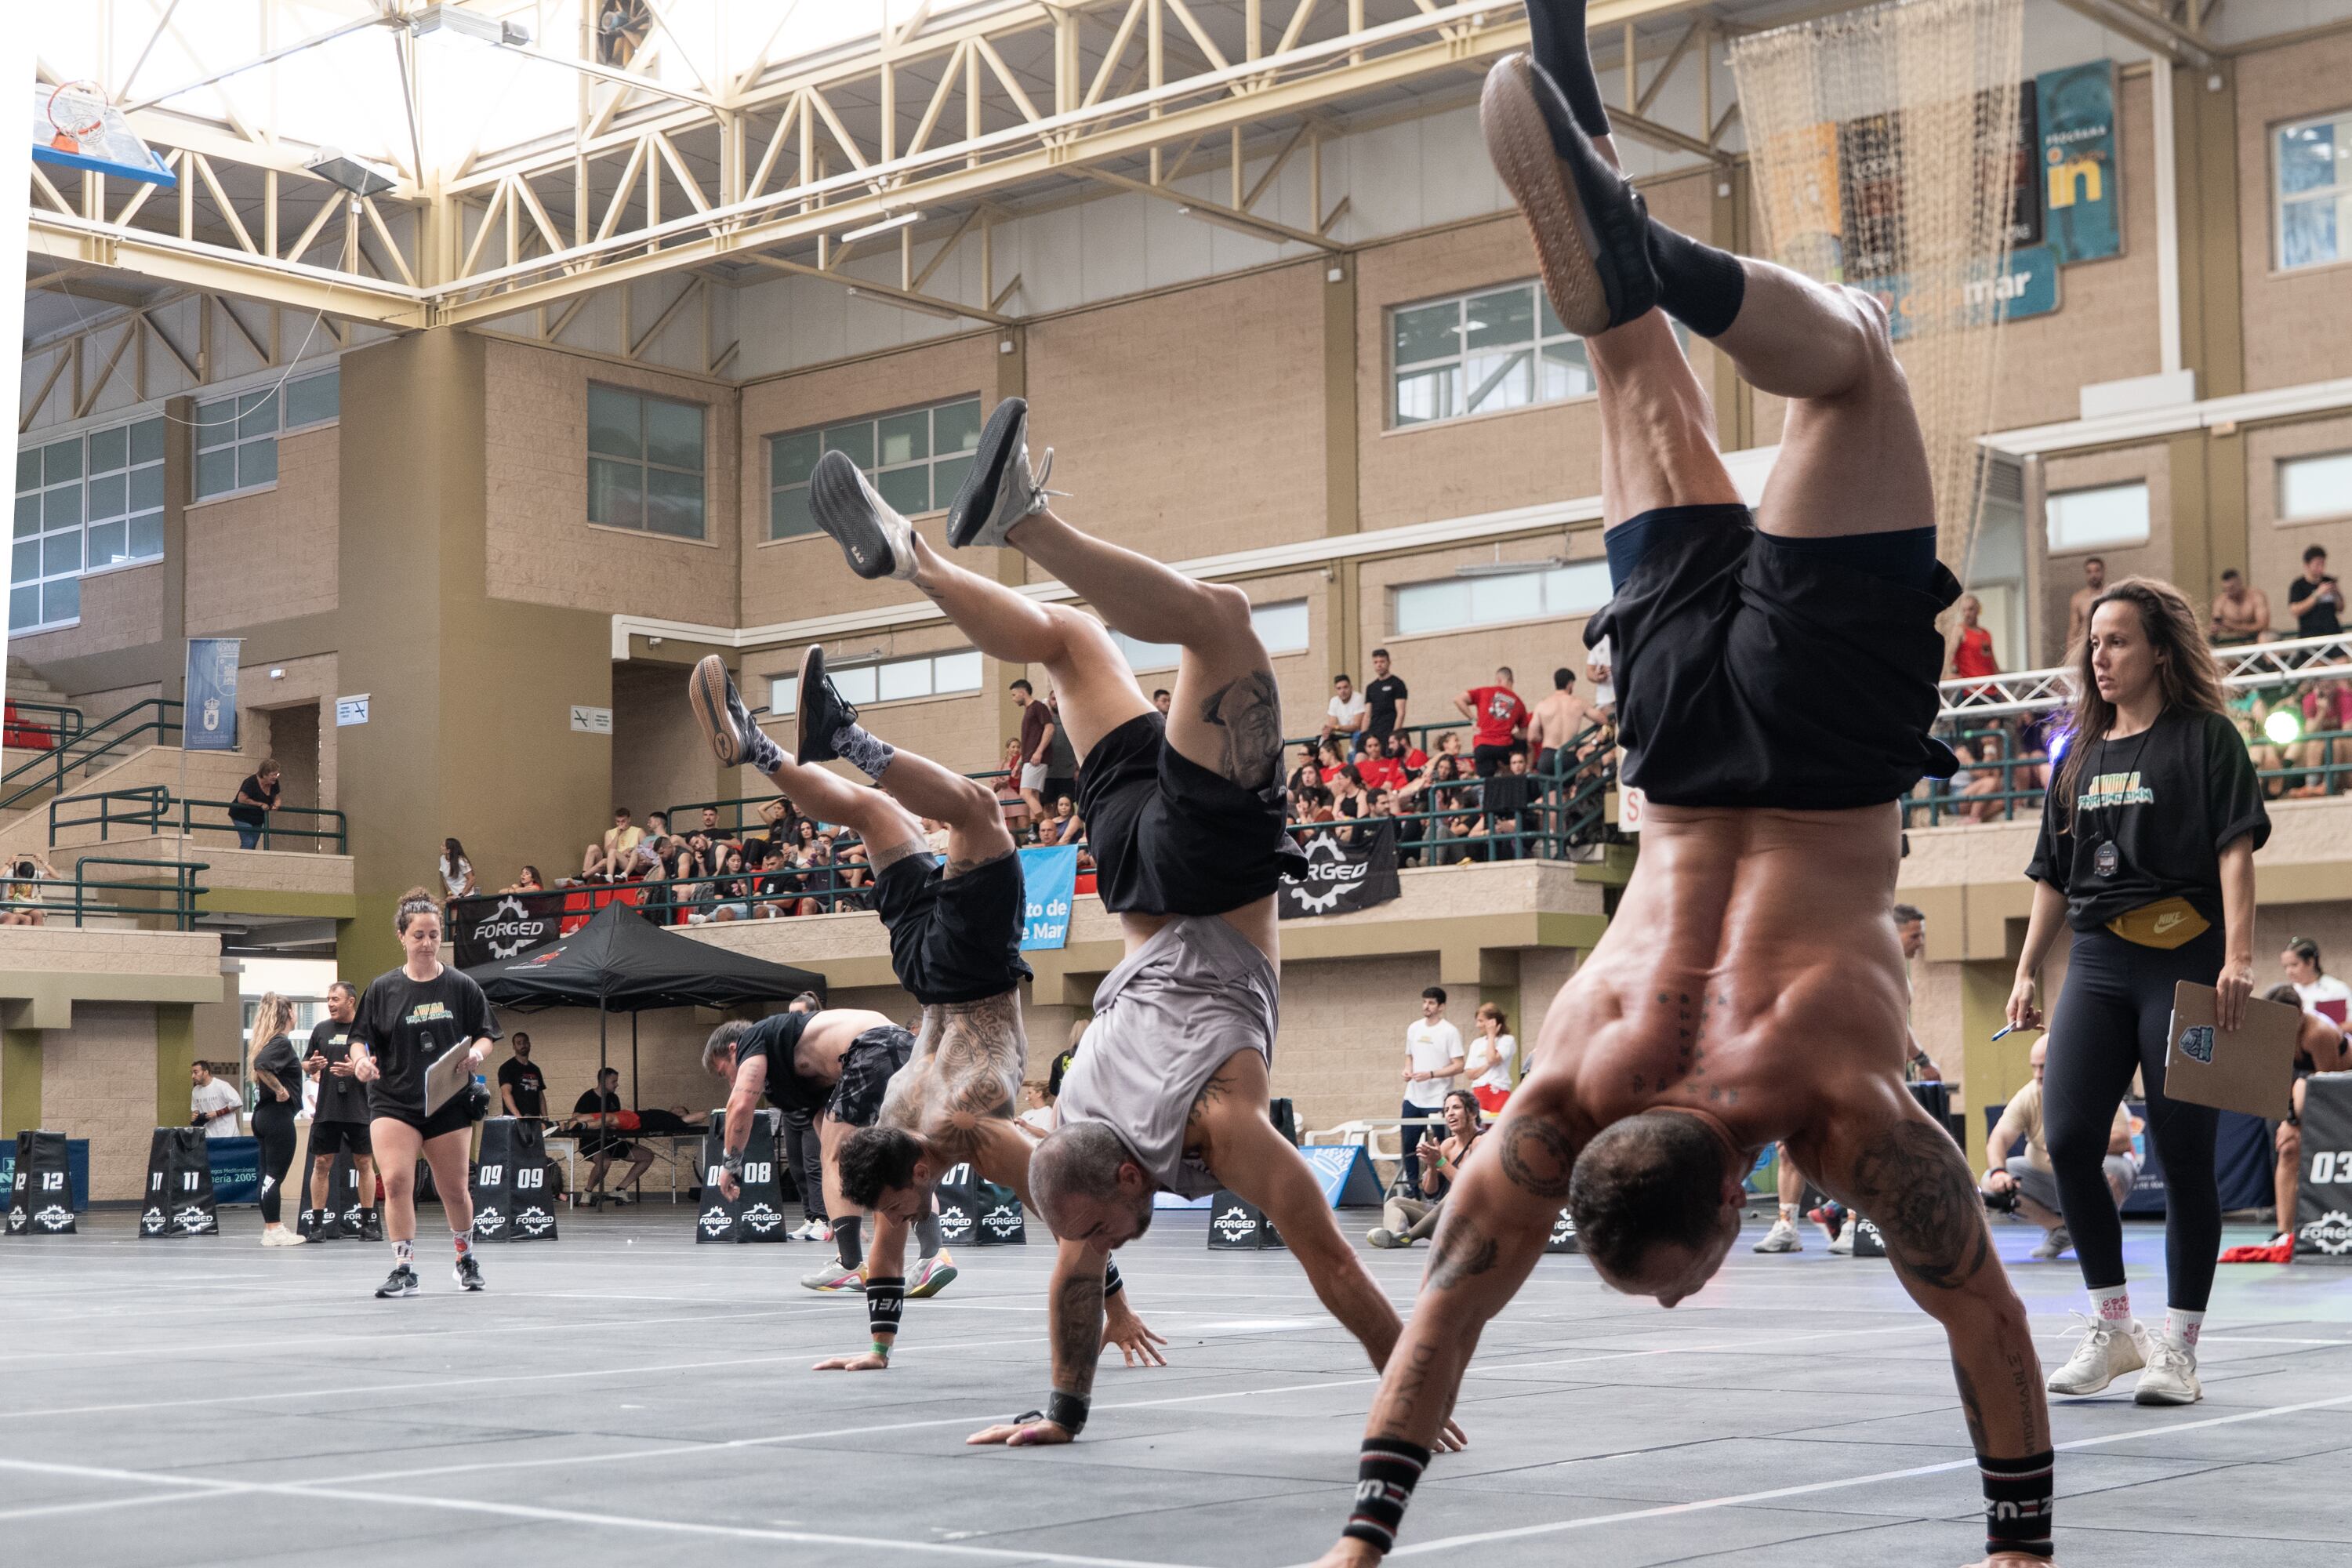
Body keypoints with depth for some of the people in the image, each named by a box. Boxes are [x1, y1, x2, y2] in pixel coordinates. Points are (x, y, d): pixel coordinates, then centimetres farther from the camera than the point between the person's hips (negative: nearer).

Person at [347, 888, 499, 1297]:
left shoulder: (462, 986, 2)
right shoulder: (382, 988, 2)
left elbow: (486, 1035, 7)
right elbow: (361, 1037, 6)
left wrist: (477, 1052, -14)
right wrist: (361, 1060, -15)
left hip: (449, 1104, 1)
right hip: (392, 1101, 0)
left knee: (454, 1190, 8)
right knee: (396, 1181, -18)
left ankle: (465, 1257, 33)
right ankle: (404, 1269, -9)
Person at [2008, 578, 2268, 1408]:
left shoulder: (2205, 737, 1)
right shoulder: (2081, 756, 17)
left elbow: (2235, 849, -9)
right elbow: (2052, 877, 19)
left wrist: (2237, 957, -19)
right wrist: (2026, 973, 12)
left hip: (2183, 962, -5)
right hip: (2096, 964, 5)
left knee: (2183, 1154, -1)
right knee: (2068, 1140, -8)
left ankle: (2177, 1347, 8)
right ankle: (2111, 1327, 5)